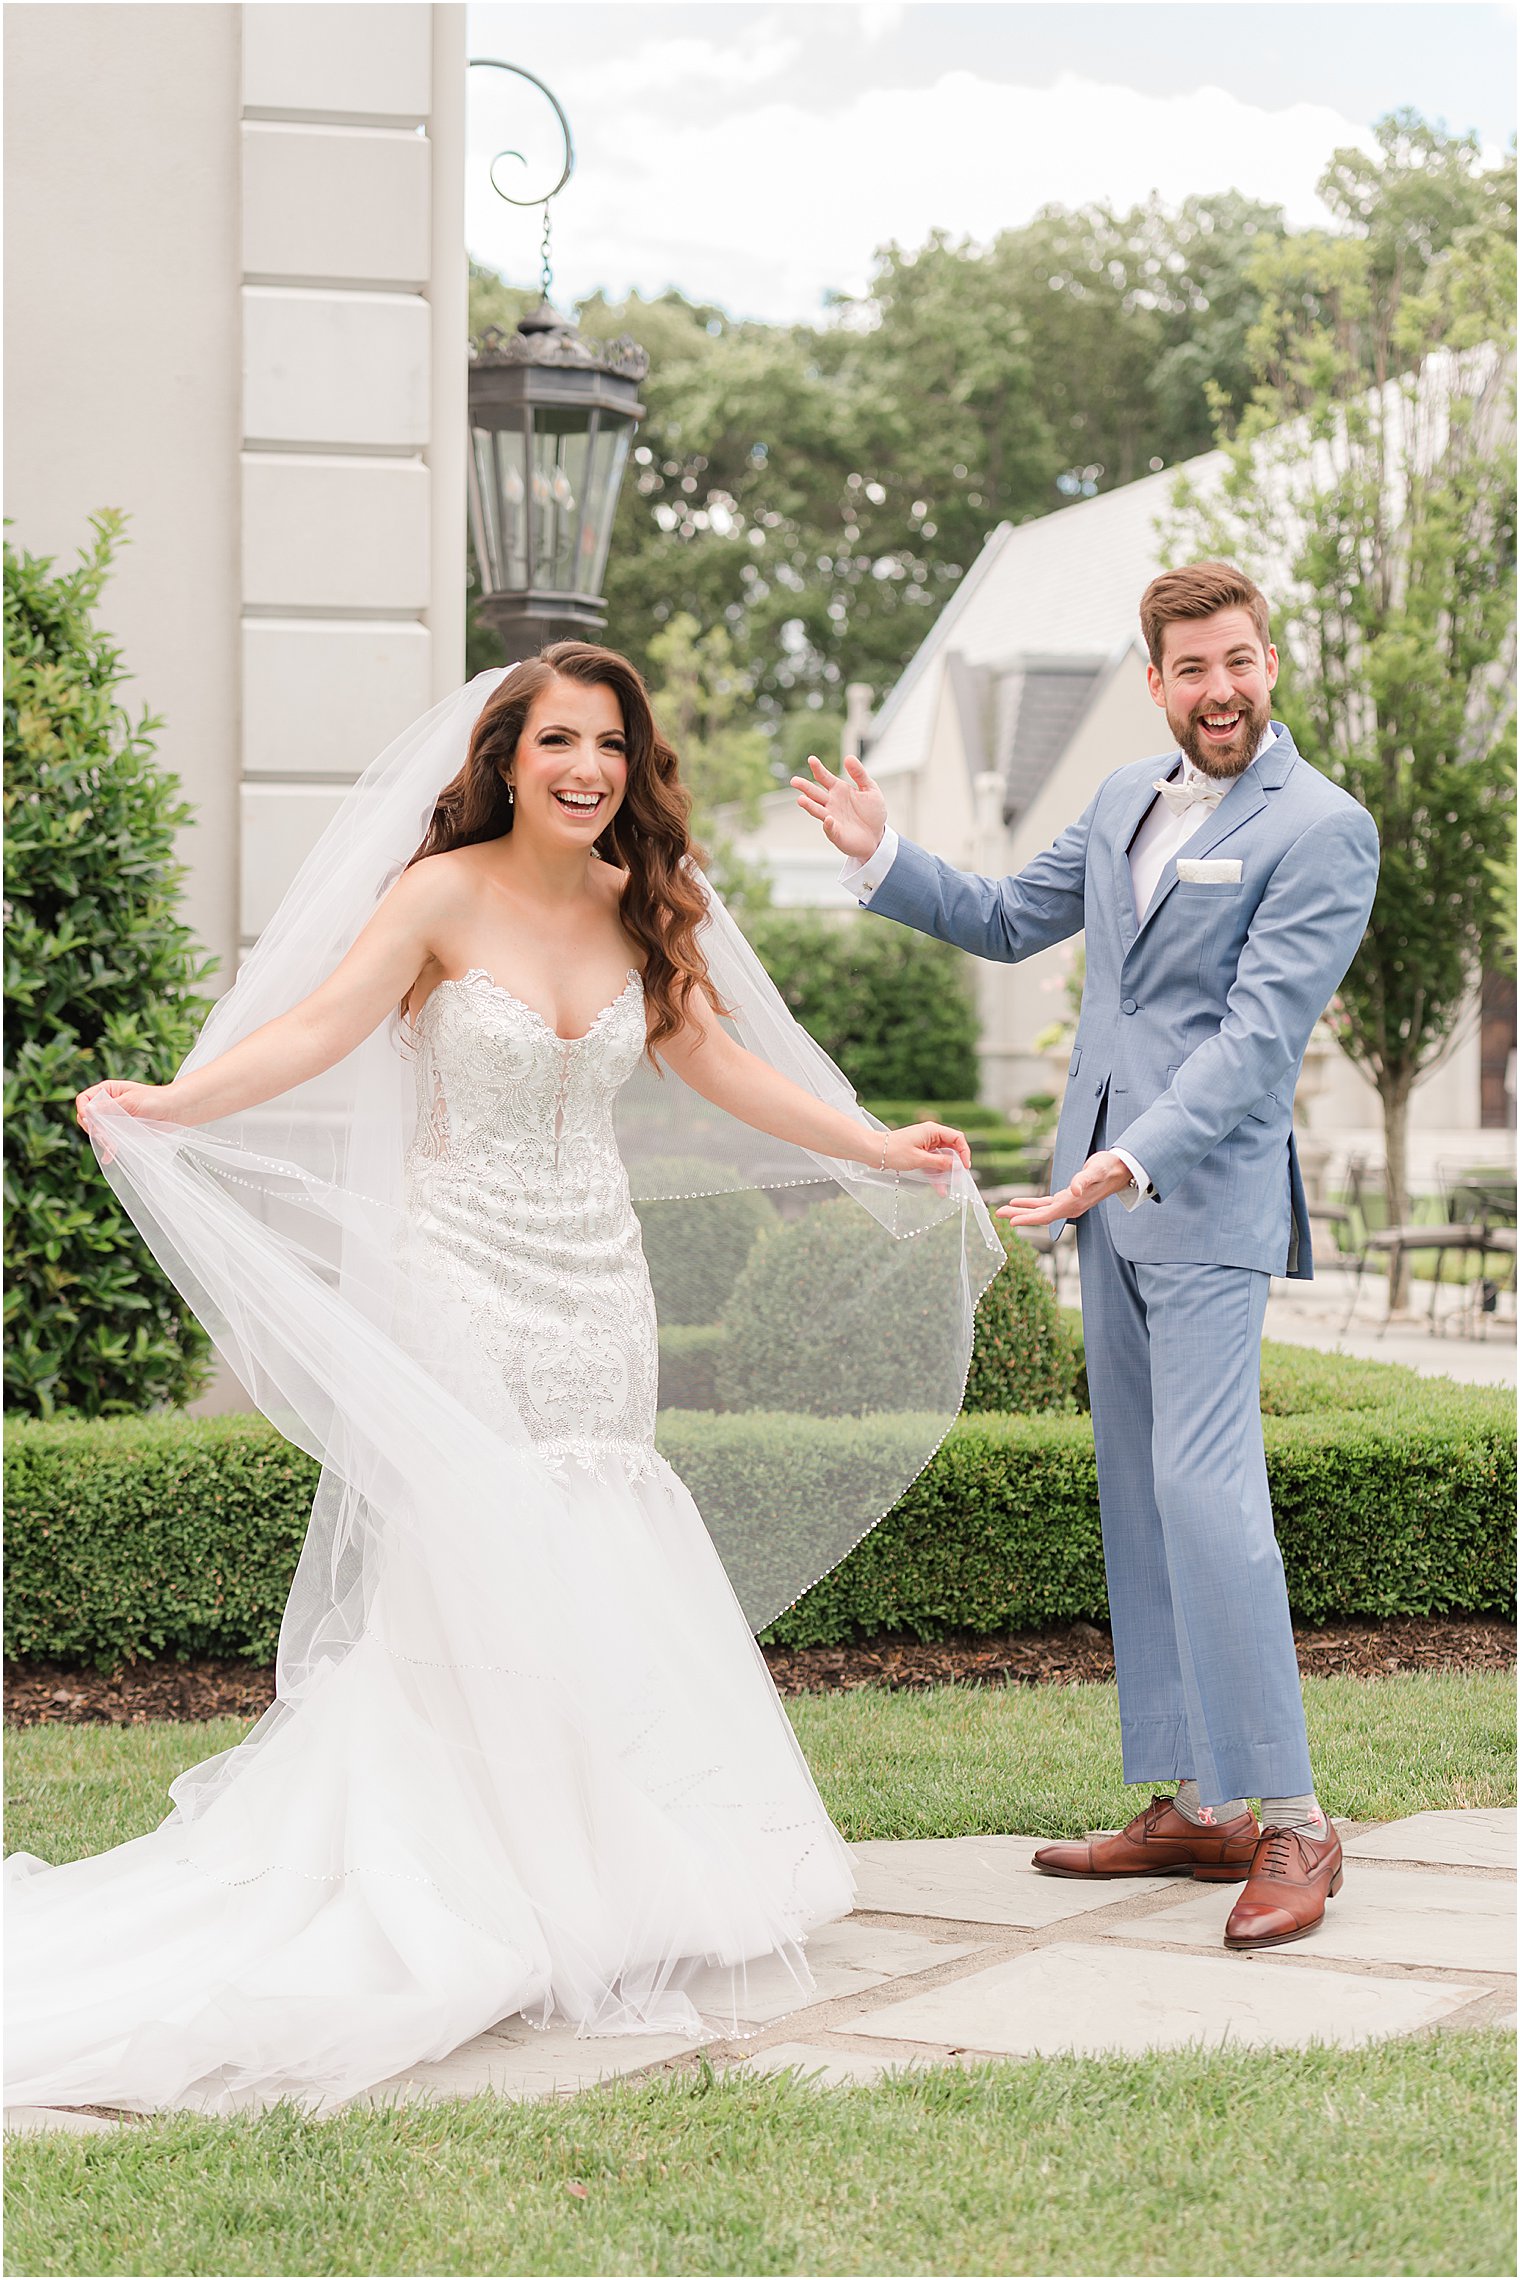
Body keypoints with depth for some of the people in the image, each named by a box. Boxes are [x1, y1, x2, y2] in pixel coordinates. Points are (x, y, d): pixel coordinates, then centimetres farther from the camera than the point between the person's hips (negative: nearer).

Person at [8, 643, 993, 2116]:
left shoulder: (640, 910, 7)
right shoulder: (445, 895, -9)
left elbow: (721, 1066, 15)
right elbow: (319, 1024, -19)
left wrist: (877, 1149, 20)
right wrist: (173, 1102, -34)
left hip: (595, 1283, 5)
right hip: (463, 1278, -5)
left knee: (591, 1571, 5)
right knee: (472, 1568, -7)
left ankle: (598, 1876, 13)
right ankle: (482, 1897, 1)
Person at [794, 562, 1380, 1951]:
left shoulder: (1324, 830, -9)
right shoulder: (1129, 797, 14)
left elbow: (1261, 1029, -18)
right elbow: (1009, 922, 24)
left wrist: (1139, 1159, -28)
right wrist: (881, 857, 10)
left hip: (1209, 1196, -8)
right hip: (1112, 1198, 8)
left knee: (1205, 1488, -16)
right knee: (1139, 1499, 9)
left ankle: (1292, 1821, -10)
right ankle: (1195, 1809, 16)